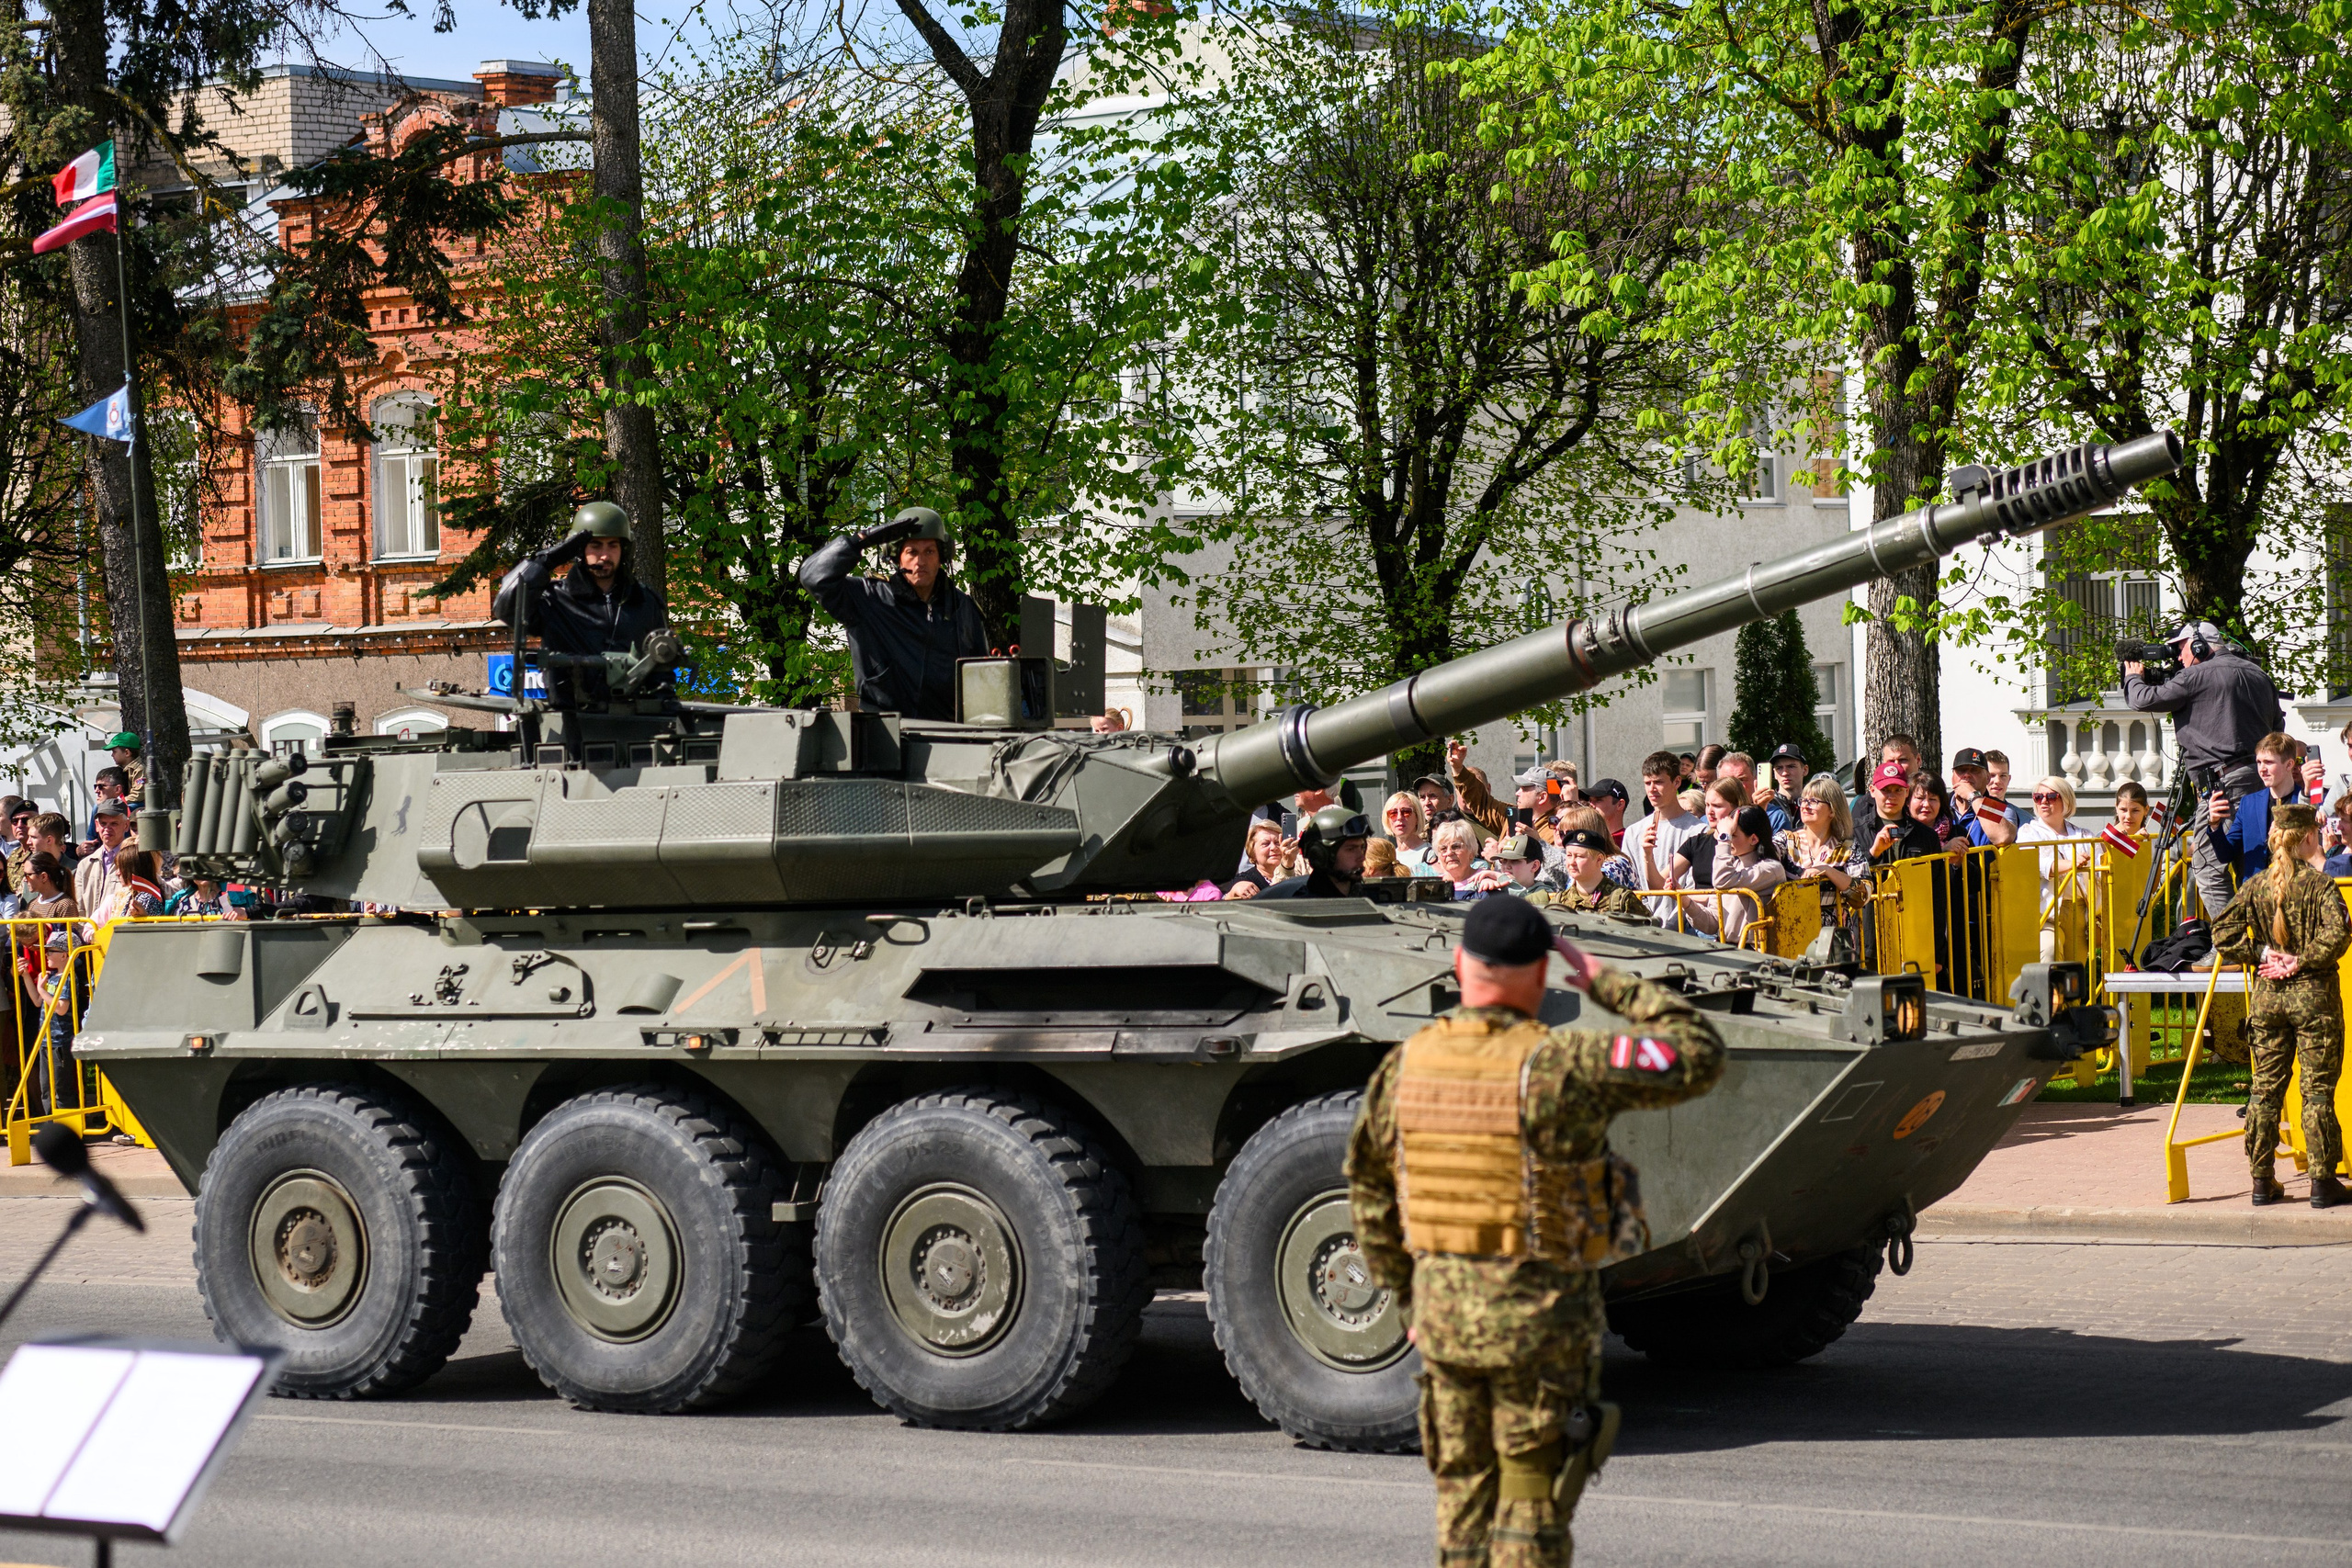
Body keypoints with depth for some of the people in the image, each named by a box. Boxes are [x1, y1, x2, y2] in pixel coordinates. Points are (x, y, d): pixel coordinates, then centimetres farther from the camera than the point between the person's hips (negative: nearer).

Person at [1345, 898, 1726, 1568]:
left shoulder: (1404, 1067, 0)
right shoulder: (1560, 1066, -17)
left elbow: (1370, 1200, 9)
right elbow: (1698, 1054, -13)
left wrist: (1408, 1299, 20)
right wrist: (1608, 984, -3)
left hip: (1442, 1309, 5)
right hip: (1543, 1311, -5)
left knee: (1462, 1493, 15)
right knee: (1532, 1501, 4)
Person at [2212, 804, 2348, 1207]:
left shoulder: (2255, 886, 3)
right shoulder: (2319, 886, -10)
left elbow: (2222, 932, -3)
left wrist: (2261, 953, -2)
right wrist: (2302, 961, -13)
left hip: (2266, 995, 4)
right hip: (2313, 994, -4)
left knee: (2266, 1086, 9)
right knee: (2318, 1089, 2)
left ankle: (2262, 1180, 11)